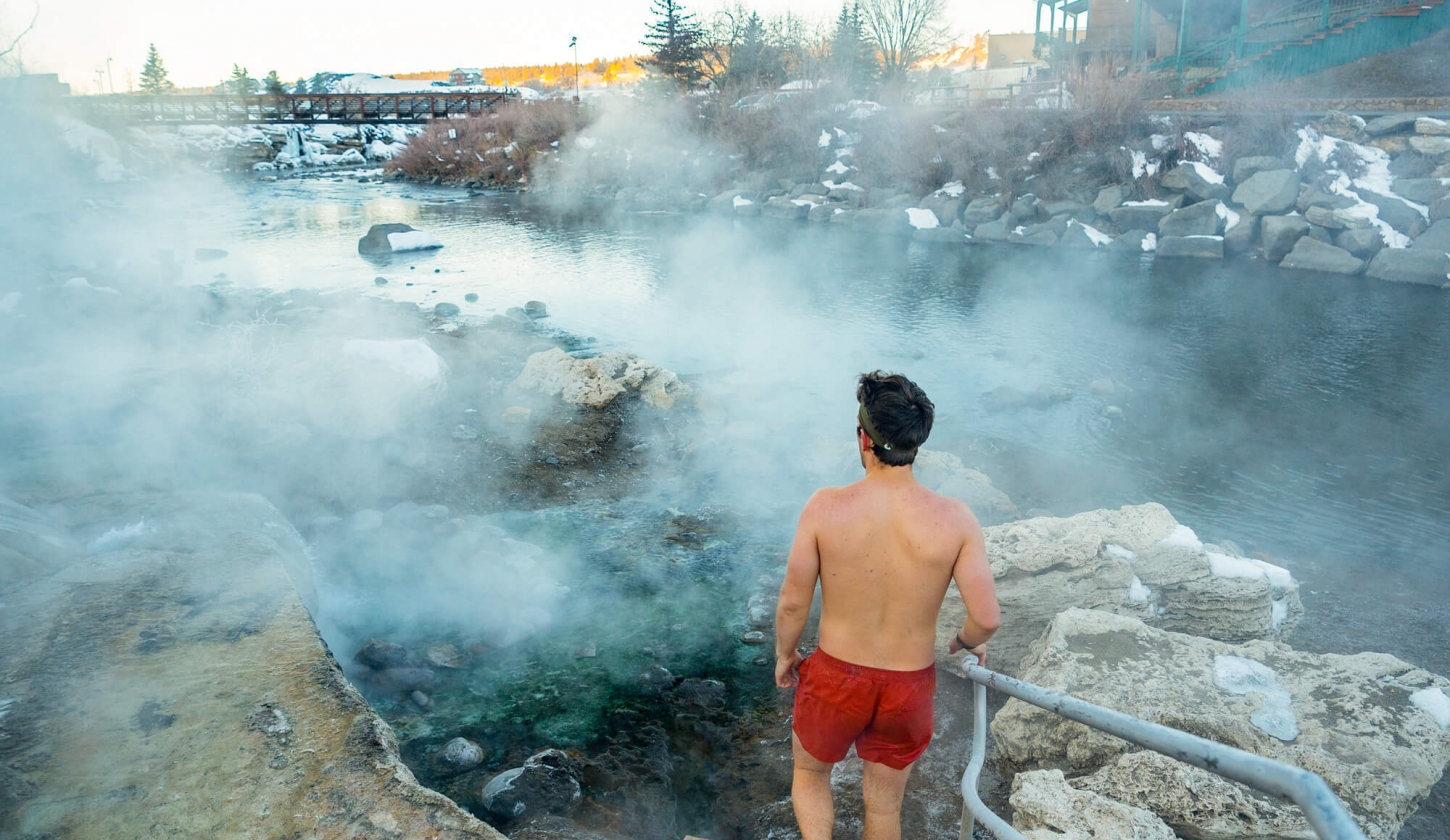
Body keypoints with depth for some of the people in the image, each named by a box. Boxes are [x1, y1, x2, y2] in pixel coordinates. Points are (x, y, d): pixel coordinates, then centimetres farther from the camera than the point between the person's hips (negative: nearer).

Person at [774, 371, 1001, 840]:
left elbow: (793, 602, -13)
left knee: (809, 774, 30)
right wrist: (967, 641, 10)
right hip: (908, 686, 1)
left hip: (835, 677, -1)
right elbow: (987, 618, -14)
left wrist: (784, 655, 7)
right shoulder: (954, 519, -18)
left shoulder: (825, 508, -21)